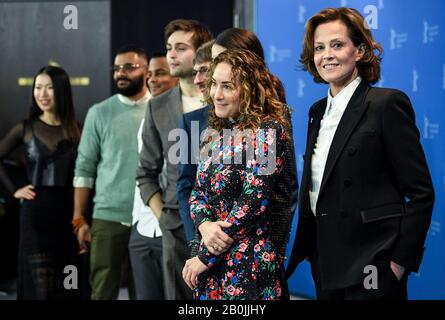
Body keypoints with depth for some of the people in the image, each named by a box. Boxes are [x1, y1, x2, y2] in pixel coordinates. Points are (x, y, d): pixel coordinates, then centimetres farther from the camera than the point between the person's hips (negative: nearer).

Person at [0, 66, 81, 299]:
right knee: (40, 286, -2)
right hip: (35, 214, -1)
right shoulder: (25, 129, 2)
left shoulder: (76, 131, 2)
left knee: (66, 287, 7)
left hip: (68, 214, 1)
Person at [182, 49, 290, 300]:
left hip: (249, 265, -7)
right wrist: (205, 224, -12)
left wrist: (205, 256, -13)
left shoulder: (268, 131, -11)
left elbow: (253, 203, -16)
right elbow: (198, 192, 12)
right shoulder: (217, 132, 11)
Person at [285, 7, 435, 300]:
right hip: (325, 264, 7)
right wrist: (307, 249, 10)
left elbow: (420, 193, -11)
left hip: (370, 267, -7)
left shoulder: (388, 103, -9)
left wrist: (401, 261, -14)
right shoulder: (318, 111, 12)